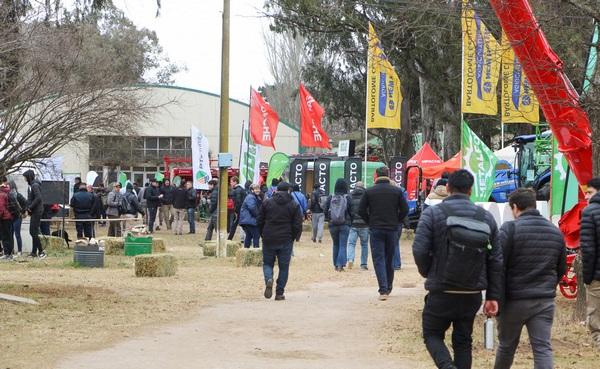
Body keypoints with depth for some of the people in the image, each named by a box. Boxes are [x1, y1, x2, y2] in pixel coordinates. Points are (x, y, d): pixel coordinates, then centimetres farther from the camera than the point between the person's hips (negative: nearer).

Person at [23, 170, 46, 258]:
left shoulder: (35, 185, -14)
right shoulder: (31, 185, 15)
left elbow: (38, 198, -24)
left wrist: (30, 207, -17)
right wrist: (28, 209, 7)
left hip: (36, 212, -10)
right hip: (34, 212, 10)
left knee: (34, 232, -10)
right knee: (33, 232, 12)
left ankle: (41, 252, -9)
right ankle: (34, 252, 18)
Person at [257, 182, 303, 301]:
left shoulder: (267, 202, 2)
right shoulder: (294, 205, -1)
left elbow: (259, 221, 4)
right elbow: (298, 225, -4)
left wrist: (263, 234, 17)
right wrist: (295, 237, 13)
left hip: (268, 240, 1)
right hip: (286, 241, -1)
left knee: (267, 263, 14)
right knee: (284, 267, 8)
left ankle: (268, 279, -16)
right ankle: (279, 293, 6)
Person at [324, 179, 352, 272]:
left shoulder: (330, 198, -4)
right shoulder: (347, 198, -9)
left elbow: (325, 211, -2)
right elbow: (351, 211, -8)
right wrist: (350, 222, 9)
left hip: (332, 225, 2)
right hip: (345, 225, -2)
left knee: (336, 245, 16)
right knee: (343, 245, 1)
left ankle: (336, 265, 19)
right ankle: (340, 265, -9)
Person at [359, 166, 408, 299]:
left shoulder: (369, 191, -2)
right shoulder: (397, 191, 0)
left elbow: (361, 210, -3)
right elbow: (405, 210, -1)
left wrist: (370, 222, 9)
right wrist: (396, 222, 11)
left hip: (375, 230, -2)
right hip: (392, 229, 2)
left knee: (378, 259, -1)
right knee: (389, 259, 14)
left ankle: (383, 290, -13)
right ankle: (388, 287, 24)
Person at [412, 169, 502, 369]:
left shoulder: (432, 213, -8)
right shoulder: (486, 217, 4)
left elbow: (419, 250, -15)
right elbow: (496, 259, 3)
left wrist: (428, 273, 6)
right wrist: (493, 296, 7)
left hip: (442, 292, -3)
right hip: (473, 294, 3)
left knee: (432, 334, 13)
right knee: (463, 341, 16)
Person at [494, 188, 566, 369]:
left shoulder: (510, 229, -11)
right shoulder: (555, 232, 8)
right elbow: (561, 268, 17)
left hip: (514, 300, -3)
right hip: (545, 301, 3)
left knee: (506, 346, 14)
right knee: (542, 348, 0)